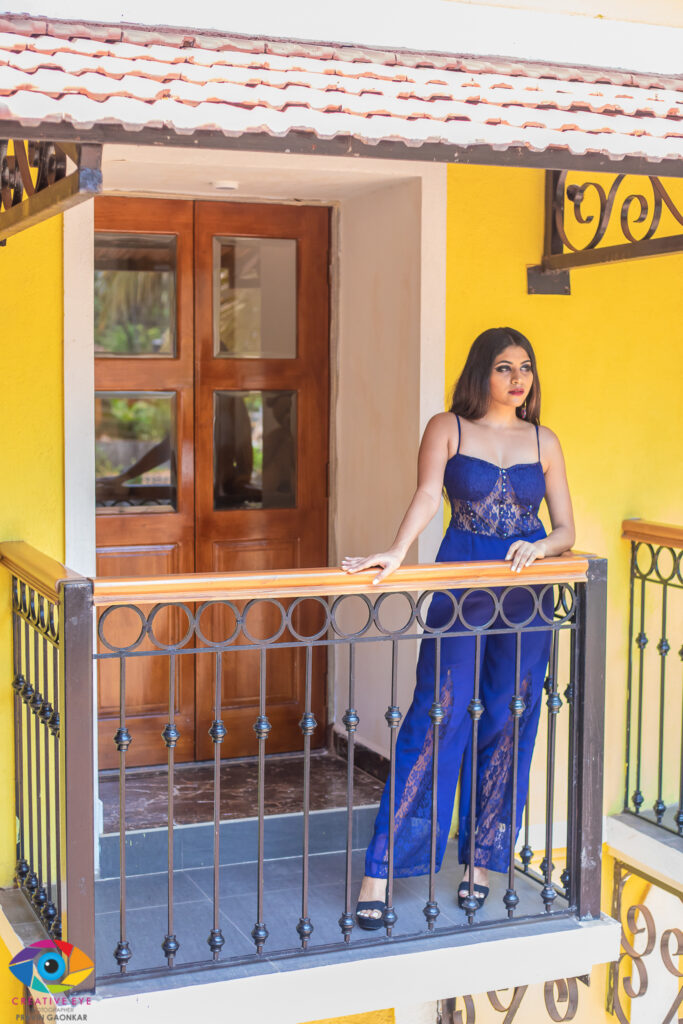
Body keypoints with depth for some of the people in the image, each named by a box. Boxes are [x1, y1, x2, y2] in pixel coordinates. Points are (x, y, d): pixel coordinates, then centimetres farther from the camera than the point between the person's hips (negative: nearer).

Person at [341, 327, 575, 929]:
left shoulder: (544, 441, 10)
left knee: (508, 724, 5)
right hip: (461, 585, -3)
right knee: (437, 716, -9)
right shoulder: (448, 428, 2)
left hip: (528, 588, 3)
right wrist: (397, 552, -32)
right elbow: (427, 496, -15)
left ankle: (484, 861, 18)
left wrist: (540, 547, -13)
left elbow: (566, 530, 9)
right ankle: (383, 868, -4)